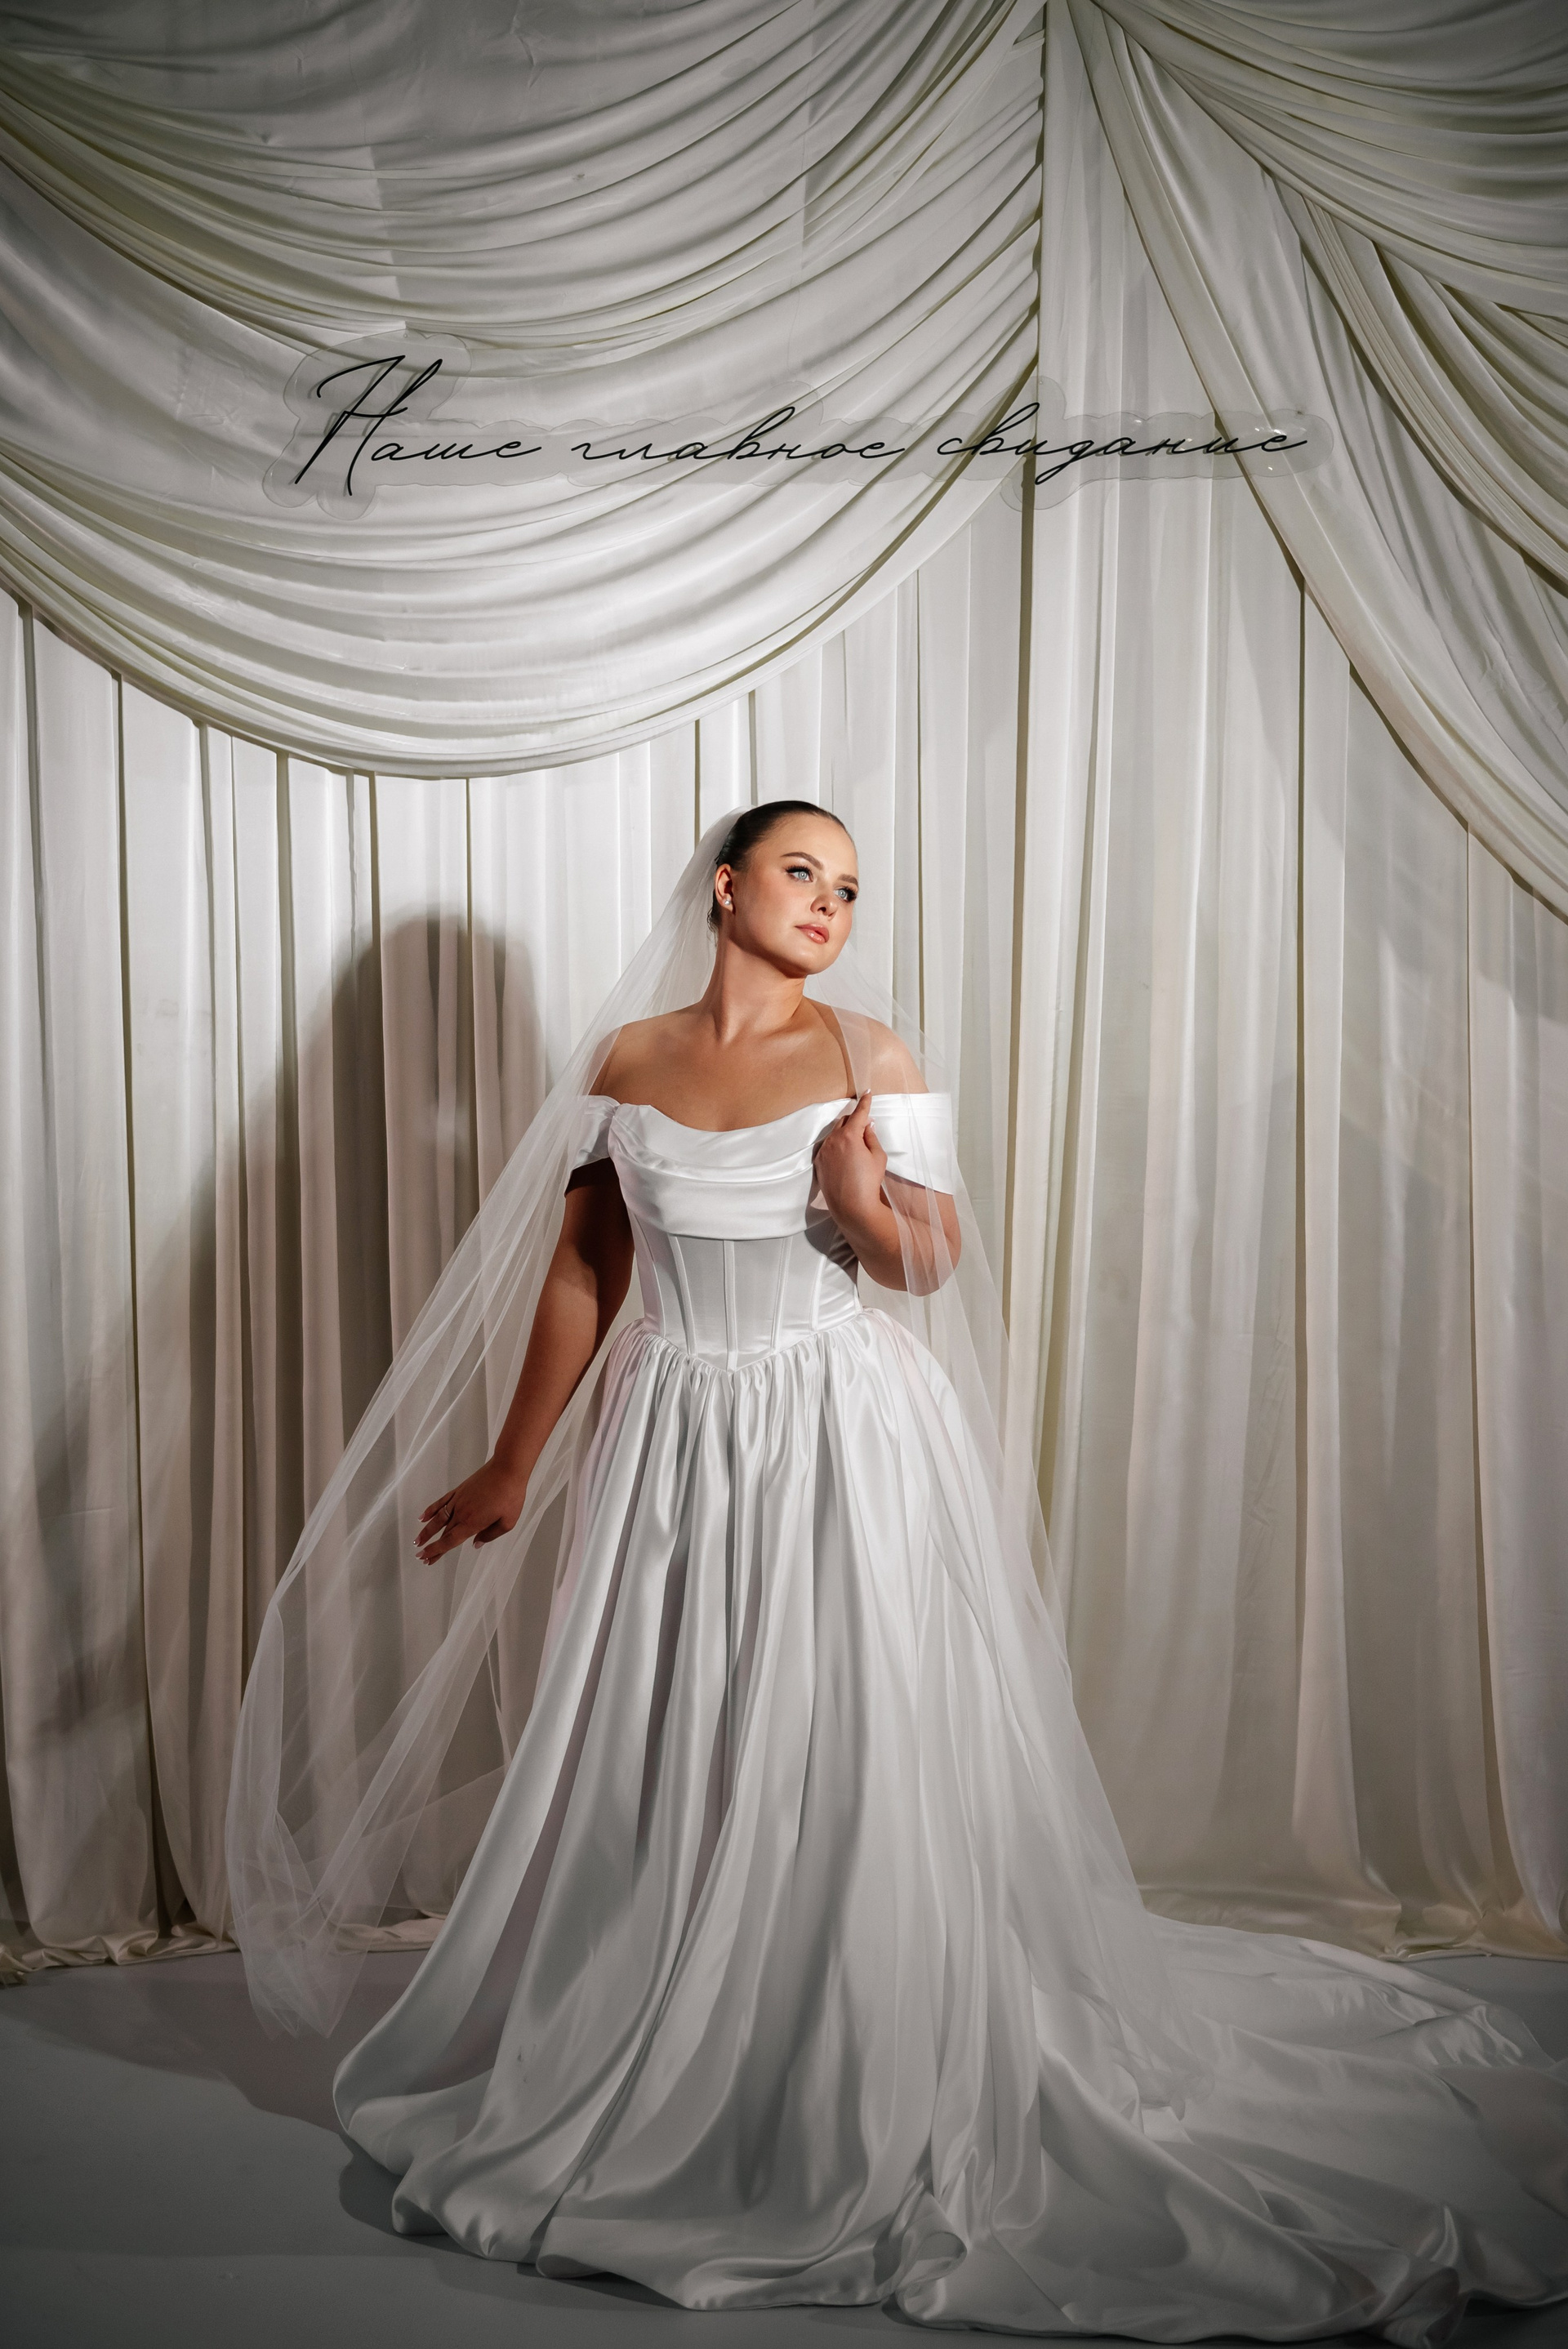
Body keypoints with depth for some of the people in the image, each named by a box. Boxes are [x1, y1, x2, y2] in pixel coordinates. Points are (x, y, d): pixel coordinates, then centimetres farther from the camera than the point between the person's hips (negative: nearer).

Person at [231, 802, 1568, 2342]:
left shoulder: (865, 1052, -1)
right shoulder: (626, 1062, 5)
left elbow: (935, 1261, 0)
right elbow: (579, 1277, 9)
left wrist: (861, 1205, -21)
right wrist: (509, 1470, 12)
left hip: (841, 1449, -2)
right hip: (673, 1453, 3)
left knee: (839, 1782, 0)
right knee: (652, 1782, 9)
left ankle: (856, 2130, 19)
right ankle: (645, 2110, 29)